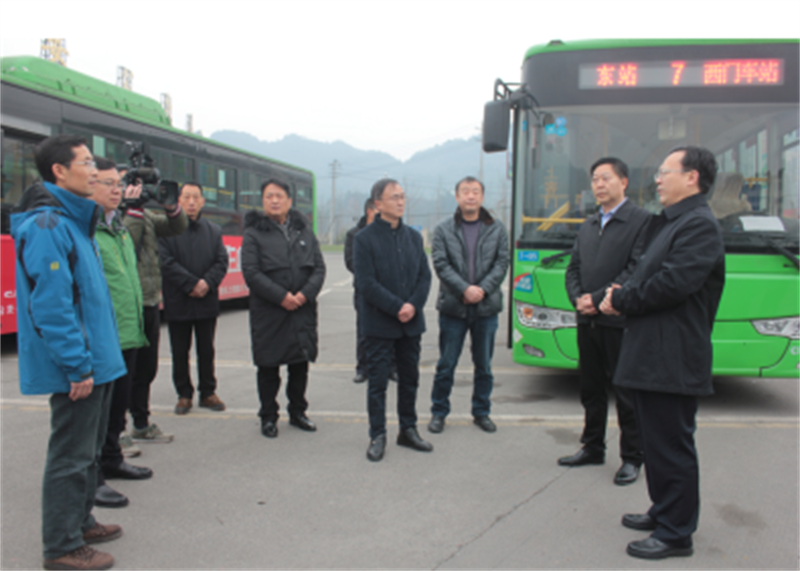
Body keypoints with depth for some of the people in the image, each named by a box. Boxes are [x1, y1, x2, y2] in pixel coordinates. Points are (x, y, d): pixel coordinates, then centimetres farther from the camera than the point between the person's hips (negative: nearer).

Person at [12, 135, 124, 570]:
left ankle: (79, 522, 36)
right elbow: (51, 306, -23)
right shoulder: (46, 225, -17)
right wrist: (78, 367, -22)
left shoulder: (73, 220, 14)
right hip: (78, 367, -10)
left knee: (88, 448, 21)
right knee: (71, 455, 1)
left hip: (95, 360, 10)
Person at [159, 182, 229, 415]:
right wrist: (191, 284, -17)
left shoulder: (214, 230, 9)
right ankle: (184, 394, 21)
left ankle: (208, 392, 24)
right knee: (180, 351, 8)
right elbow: (166, 262, -13)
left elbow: (222, 261, 2)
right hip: (178, 302, -3)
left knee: (206, 350, 11)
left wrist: (207, 283, -14)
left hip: (207, 302, 3)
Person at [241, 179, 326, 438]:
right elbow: (251, 273, -11)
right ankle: (268, 417, 19)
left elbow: (319, 268, 5)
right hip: (268, 312, -3)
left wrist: (305, 294, -11)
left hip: (303, 310, 4)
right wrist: (281, 297, -17)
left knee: (300, 363, 12)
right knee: (268, 367, 4)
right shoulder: (254, 234, -1)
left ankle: (297, 412, 28)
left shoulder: (304, 231, 10)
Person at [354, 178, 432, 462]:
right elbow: (366, 283, -13)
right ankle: (377, 436, 16)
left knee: (410, 379, 13)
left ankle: (408, 430, 28)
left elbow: (424, 276, 7)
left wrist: (413, 305, -9)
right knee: (378, 381, 3)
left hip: (412, 322, 5)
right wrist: (397, 308, -16)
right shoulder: (365, 238, -7)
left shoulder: (414, 236, 9)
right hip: (380, 324, -5)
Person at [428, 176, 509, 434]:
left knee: (484, 364, 12)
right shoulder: (443, 230, 1)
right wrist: (465, 289, -18)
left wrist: (483, 289, -14)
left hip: (486, 307, 2)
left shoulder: (497, 229, 5)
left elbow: (502, 263, -1)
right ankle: (439, 412, 20)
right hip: (453, 307, -1)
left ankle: (481, 412, 26)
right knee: (446, 364, 6)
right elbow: (441, 265, -7)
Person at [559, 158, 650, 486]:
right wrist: (578, 298, -4)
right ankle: (592, 448, 30)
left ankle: (632, 458, 17)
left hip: (619, 321, -7)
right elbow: (573, 269, 15)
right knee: (591, 389, 16)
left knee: (626, 394, 3)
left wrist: (598, 299, -16)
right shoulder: (588, 226, 16)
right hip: (587, 321, 7)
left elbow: (637, 270, -15)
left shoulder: (641, 221, -6)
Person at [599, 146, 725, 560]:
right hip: (652, 356, 10)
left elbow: (673, 282, -25)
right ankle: (664, 513, 35)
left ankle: (676, 534, 13)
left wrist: (621, 300, -13)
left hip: (673, 361, -10)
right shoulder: (669, 223, 18)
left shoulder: (699, 225, -15)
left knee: (672, 447, 0)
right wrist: (624, 295, -1)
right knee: (657, 443, 20)